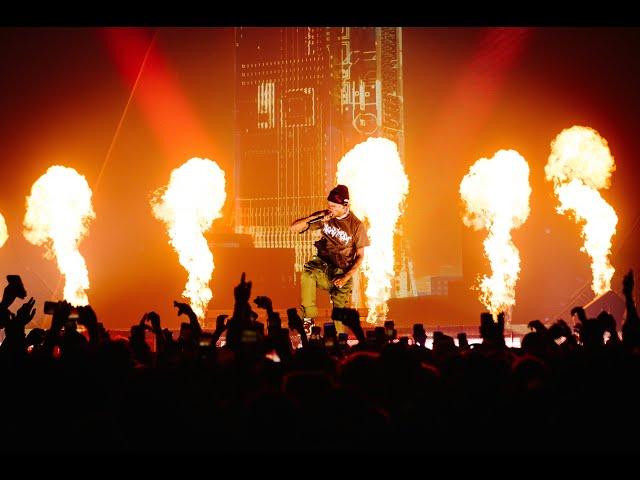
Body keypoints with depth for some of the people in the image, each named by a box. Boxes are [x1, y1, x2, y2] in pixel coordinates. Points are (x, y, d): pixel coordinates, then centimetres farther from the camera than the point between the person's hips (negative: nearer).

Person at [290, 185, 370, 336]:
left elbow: (360, 256, 1)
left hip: (342, 272, -1)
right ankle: (308, 318, -27)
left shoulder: (357, 226, -5)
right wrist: (315, 218, -18)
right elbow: (294, 228, -2)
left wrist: (346, 277, -13)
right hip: (322, 265, 1)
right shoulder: (324, 217, 1)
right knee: (308, 274, -34)